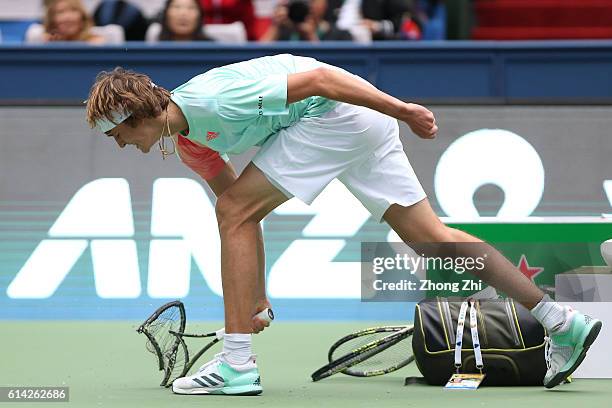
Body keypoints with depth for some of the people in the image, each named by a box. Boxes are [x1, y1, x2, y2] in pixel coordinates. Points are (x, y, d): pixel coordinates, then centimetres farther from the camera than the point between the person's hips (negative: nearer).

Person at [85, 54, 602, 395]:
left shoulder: (213, 100, -21)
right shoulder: (187, 141, 9)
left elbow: (316, 77, -20)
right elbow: (239, 207, 18)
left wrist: (401, 109, -17)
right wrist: (256, 299, 18)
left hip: (344, 107, -10)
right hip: (363, 128, 10)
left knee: (235, 209, -10)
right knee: (431, 235, 9)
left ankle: (237, 364, -10)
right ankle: (563, 323, 10)